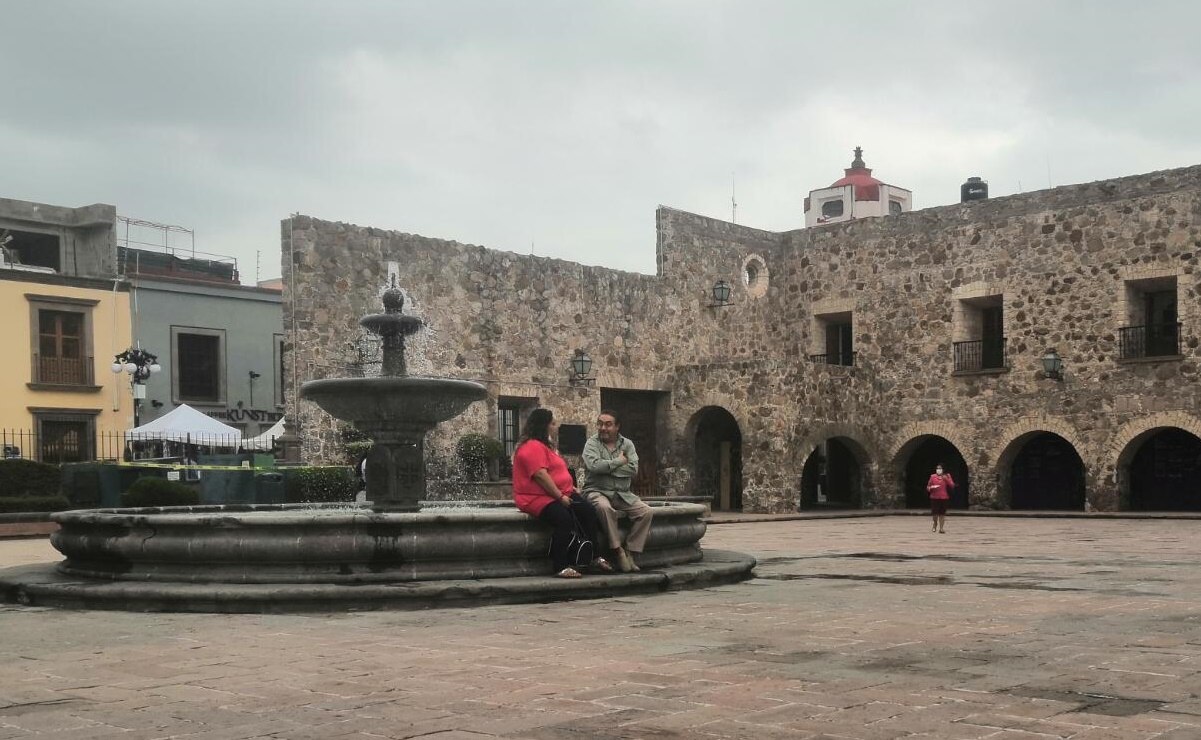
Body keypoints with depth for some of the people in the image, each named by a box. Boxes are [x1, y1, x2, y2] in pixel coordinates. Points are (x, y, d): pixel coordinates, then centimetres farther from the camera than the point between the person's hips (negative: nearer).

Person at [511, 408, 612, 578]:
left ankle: (594, 557, -2)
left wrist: (571, 487, 13)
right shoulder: (532, 447, -14)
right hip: (536, 498, -10)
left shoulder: (545, 445, 21)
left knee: (589, 511, -8)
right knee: (564, 519, -33)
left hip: (562, 494, 10)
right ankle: (561, 567, -27)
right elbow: (540, 475, -23)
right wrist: (560, 497, -21)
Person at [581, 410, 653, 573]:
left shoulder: (627, 444, 11)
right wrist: (619, 461, -8)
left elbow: (633, 470, -5)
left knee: (647, 512, -17)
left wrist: (607, 467, -10)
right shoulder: (592, 443, 2)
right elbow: (594, 466, -19)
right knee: (605, 507, -38)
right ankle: (618, 550, -26)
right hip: (597, 491, -4)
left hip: (622, 494, 4)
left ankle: (630, 553, -13)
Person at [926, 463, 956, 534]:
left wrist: (946, 479, -14)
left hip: (944, 498, 0)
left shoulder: (947, 476, 6)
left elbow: (952, 486, -1)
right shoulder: (932, 477, 5)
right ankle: (935, 525, 22)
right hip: (934, 498, 0)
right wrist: (931, 487, -13)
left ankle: (941, 528, 5)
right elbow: (928, 487, 9)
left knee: (942, 513, 0)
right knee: (935, 513, -3)